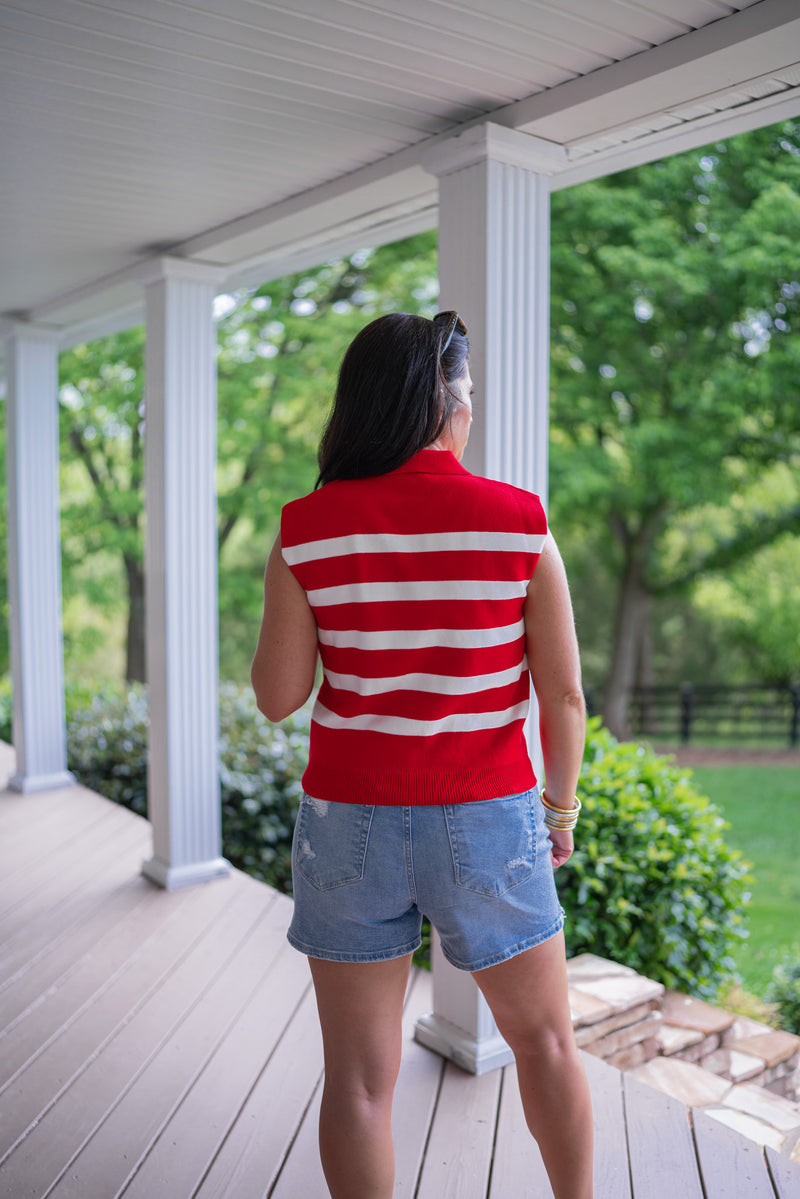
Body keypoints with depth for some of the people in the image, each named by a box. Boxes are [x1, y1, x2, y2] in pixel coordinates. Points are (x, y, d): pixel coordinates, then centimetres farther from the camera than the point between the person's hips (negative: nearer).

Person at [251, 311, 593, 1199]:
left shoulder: (309, 528, -9)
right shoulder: (517, 521, -10)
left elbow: (277, 695, -5)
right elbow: (563, 697, -7)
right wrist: (561, 807, 9)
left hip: (352, 823, 0)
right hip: (488, 824, 0)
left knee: (359, 1075, 14)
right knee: (544, 1037, 24)